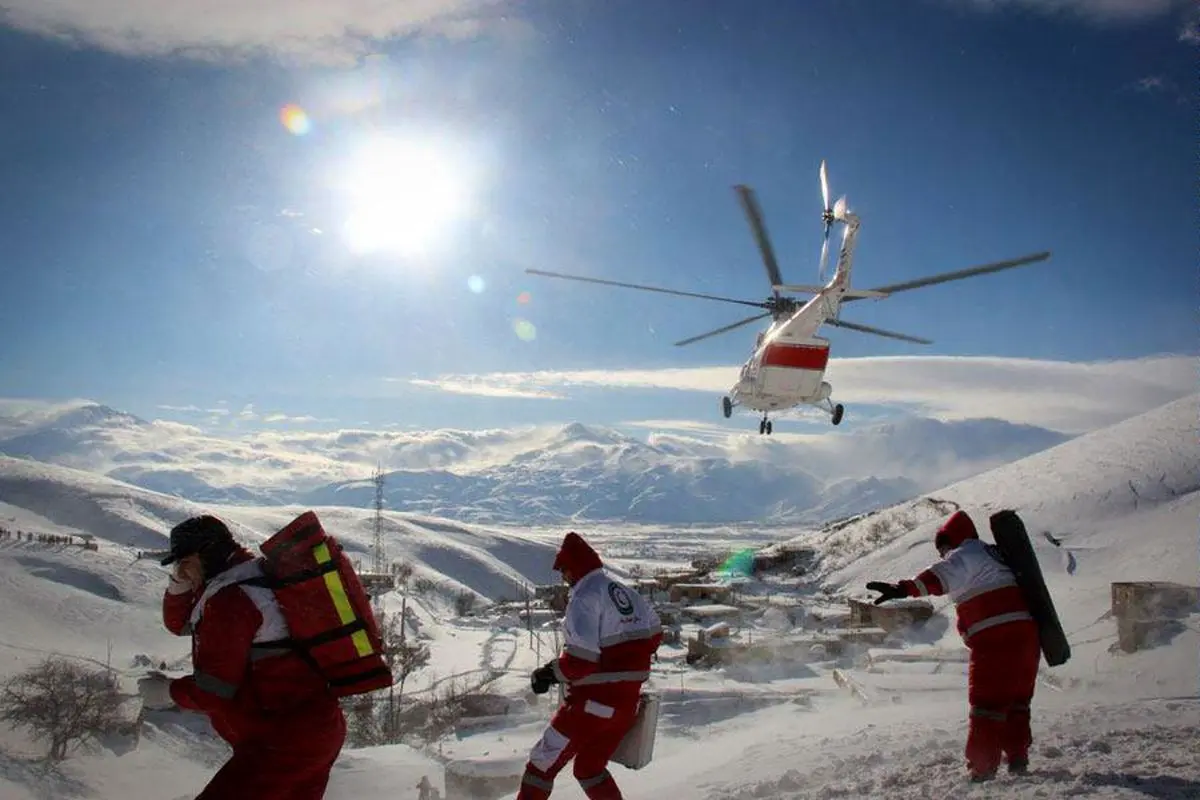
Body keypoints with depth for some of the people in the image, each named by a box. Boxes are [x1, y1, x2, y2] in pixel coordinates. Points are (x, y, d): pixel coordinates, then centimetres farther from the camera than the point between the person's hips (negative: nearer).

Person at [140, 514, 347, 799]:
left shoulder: (228, 599, -17)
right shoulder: (249, 580, 13)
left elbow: (213, 693, -16)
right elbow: (179, 623, 23)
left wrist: (166, 689, 1)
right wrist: (179, 583, 6)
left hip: (285, 740, -11)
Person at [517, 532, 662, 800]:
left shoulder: (583, 598, -16)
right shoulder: (627, 592, 7)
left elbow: (580, 659, -23)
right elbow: (653, 636, 18)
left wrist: (548, 674, -8)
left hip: (593, 701, -8)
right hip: (628, 699, 8)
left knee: (543, 763, 6)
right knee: (590, 767, 23)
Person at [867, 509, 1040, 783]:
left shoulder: (966, 553, -5)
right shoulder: (994, 553, 24)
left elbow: (943, 575, -26)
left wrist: (904, 589, -38)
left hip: (995, 638, -9)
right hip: (1026, 634, 9)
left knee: (988, 704, -2)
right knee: (1017, 701, 21)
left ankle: (983, 769, 0)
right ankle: (1018, 759, 29)